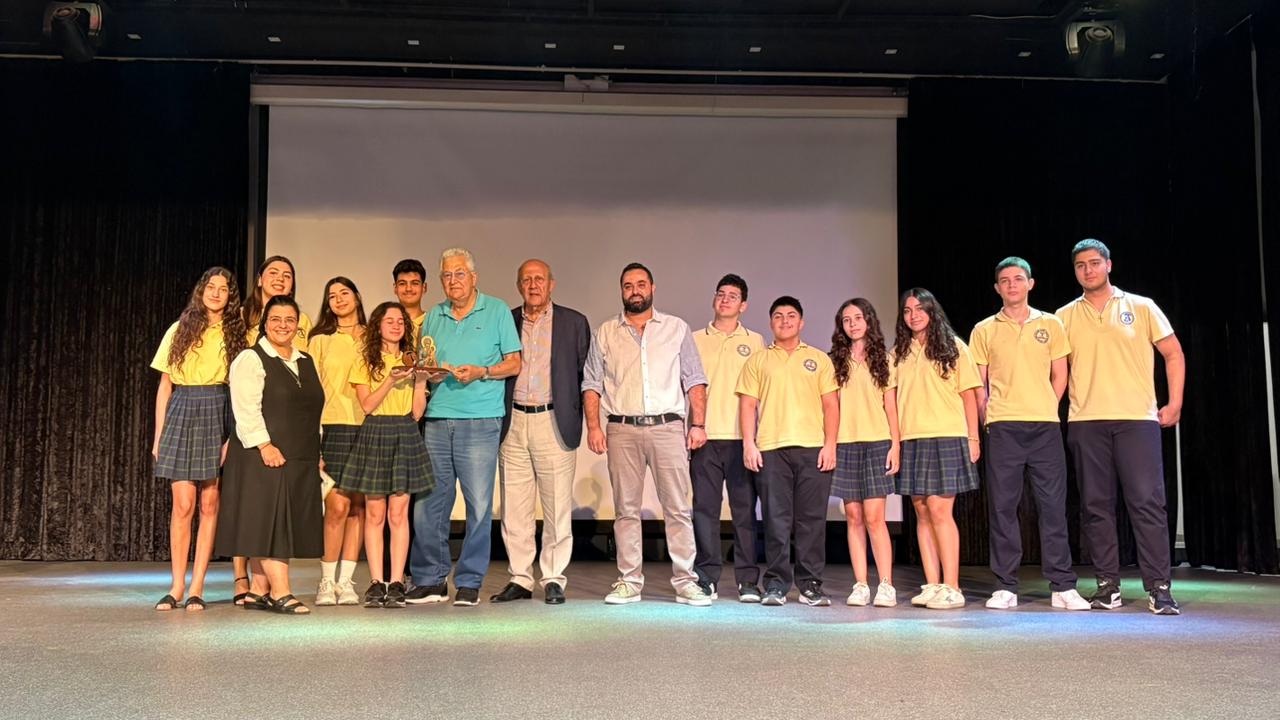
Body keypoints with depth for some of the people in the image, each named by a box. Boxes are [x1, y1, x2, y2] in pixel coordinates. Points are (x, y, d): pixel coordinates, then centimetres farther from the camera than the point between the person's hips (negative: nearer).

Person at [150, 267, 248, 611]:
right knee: (183, 504, -5)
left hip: (220, 415, 0)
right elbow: (164, 386, 10)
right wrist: (159, 435, 5)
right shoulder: (180, 330, 10)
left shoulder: (237, 334, 7)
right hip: (183, 413, 0)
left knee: (209, 503, -1)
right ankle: (177, 586, 2)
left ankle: (197, 587, 5)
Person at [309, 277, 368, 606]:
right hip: (334, 427, -2)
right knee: (337, 506, -11)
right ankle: (327, 582, 0)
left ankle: (346, 581, 7)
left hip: (367, 427, 2)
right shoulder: (321, 340, 11)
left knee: (358, 507, 0)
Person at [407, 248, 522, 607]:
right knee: (427, 503, 1)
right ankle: (430, 580, 13)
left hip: (480, 420, -3)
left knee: (479, 505, -3)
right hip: (437, 419, 4)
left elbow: (514, 364, 4)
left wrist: (481, 372, -12)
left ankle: (470, 582, 8)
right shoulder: (433, 317, 17)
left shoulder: (497, 311, 6)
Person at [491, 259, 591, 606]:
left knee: (557, 508, 0)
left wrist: (580, 419, 0)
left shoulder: (574, 322, 6)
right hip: (513, 423, 2)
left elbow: (587, 373, 6)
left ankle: (554, 580, 10)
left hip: (554, 423, -2)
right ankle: (520, 579, 15)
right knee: (514, 509, 5)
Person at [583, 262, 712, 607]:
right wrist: (593, 426, -3)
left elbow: (694, 380, 8)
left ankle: (685, 581, 3)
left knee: (678, 508, -3)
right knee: (626, 510, 4)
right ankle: (629, 582, 11)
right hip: (622, 429, 1)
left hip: (668, 427, -1)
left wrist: (699, 424, -1)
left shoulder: (677, 328, 11)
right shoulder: (604, 333, 12)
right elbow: (591, 384, 9)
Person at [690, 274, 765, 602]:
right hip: (705, 438, 0)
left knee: (745, 510, 0)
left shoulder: (754, 341, 12)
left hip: (742, 438, 0)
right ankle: (706, 579, 7)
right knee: (705, 509, 0)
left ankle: (748, 581, 8)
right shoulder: (695, 340, 12)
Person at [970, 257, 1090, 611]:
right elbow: (978, 383, 8)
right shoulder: (984, 330, 8)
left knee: (1053, 503, 0)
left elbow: (1059, 375, 12)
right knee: (1002, 506, 0)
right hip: (1002, 427, 0)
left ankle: (1062, 586, 5)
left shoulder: (1050, 324, 10)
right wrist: (986, 419, -1)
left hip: (1045, 425, 1)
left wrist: (1045, 409, 4)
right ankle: (1005, 587, 5)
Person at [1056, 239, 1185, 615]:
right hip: (1085, 422, 2)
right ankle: (1108, 586, 11)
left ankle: (1159, 588, -1)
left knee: (1148, 502, -6)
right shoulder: (1065, 316, 10)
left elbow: (1174, 354, 9)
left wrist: (1175, 404, 3)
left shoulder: (1141, 307, 7)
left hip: (1137, 418, -2)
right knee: (1095, 506, 3)